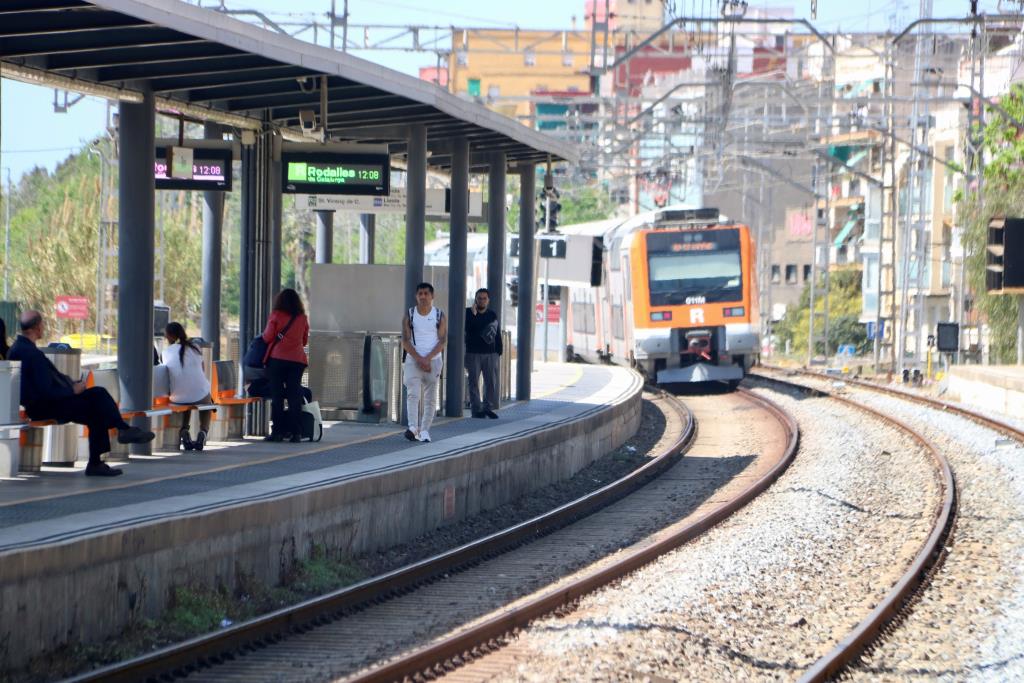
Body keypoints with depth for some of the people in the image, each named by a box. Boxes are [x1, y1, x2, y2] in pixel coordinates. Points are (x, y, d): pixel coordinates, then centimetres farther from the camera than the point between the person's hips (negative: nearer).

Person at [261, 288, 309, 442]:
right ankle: (296, 432, 0)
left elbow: (267, 337, -4)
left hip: (277, 357, -3)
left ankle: (278, 431, -2)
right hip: (297, 359, 3)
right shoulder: (303, 318, 7)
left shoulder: (276, 315, -3)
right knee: (295, 396, 4)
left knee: (277, 395, 1)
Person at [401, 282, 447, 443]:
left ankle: (425, 431, 6)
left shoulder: (439, 316, 3)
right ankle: (413, 428, -26)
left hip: (433, 361, 1)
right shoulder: (409, 315, 3)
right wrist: (419, 359, -13)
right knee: (413, 394, -16)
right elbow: (405, 341, -2)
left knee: (430, 398, 1)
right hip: (413, 360, -1)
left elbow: (442, 342, -2)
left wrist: (428, 359, -14)